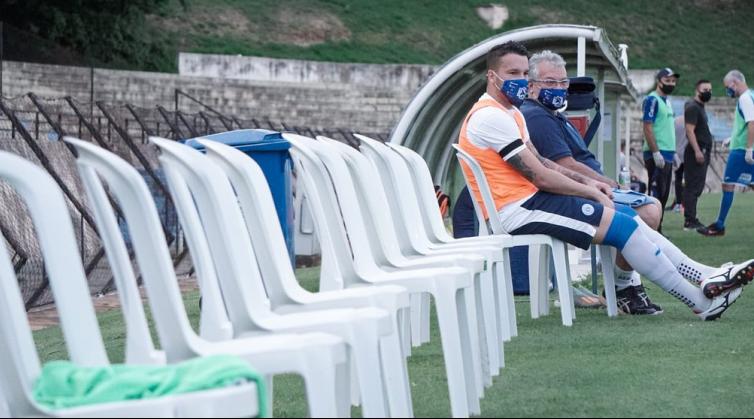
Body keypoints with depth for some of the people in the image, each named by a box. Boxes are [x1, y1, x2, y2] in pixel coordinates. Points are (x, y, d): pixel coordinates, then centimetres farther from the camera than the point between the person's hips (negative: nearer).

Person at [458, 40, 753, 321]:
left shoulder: (510, 113, 19)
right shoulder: (491, 116, -16)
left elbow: (539, 162, 22)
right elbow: (539, 176, -16)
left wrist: (586, 182, 8)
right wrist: (591, 192, -6)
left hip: (529, 199, 10)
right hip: (516, 210, -10)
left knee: (628, 217, 3)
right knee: (622, 225, -14)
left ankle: (708, 277, 1)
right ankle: (702, 302, -8)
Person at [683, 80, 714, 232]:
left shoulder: (700, 107, 20)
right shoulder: (692, 107, -11)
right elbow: (690, 130, -19)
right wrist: (697, 151, -25)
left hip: (702, 151, 10)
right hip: (696, 151, -10)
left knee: (697, 186, 11)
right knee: (693, 186, -11)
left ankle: (691, 219, 14)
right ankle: (690, 221, -13)